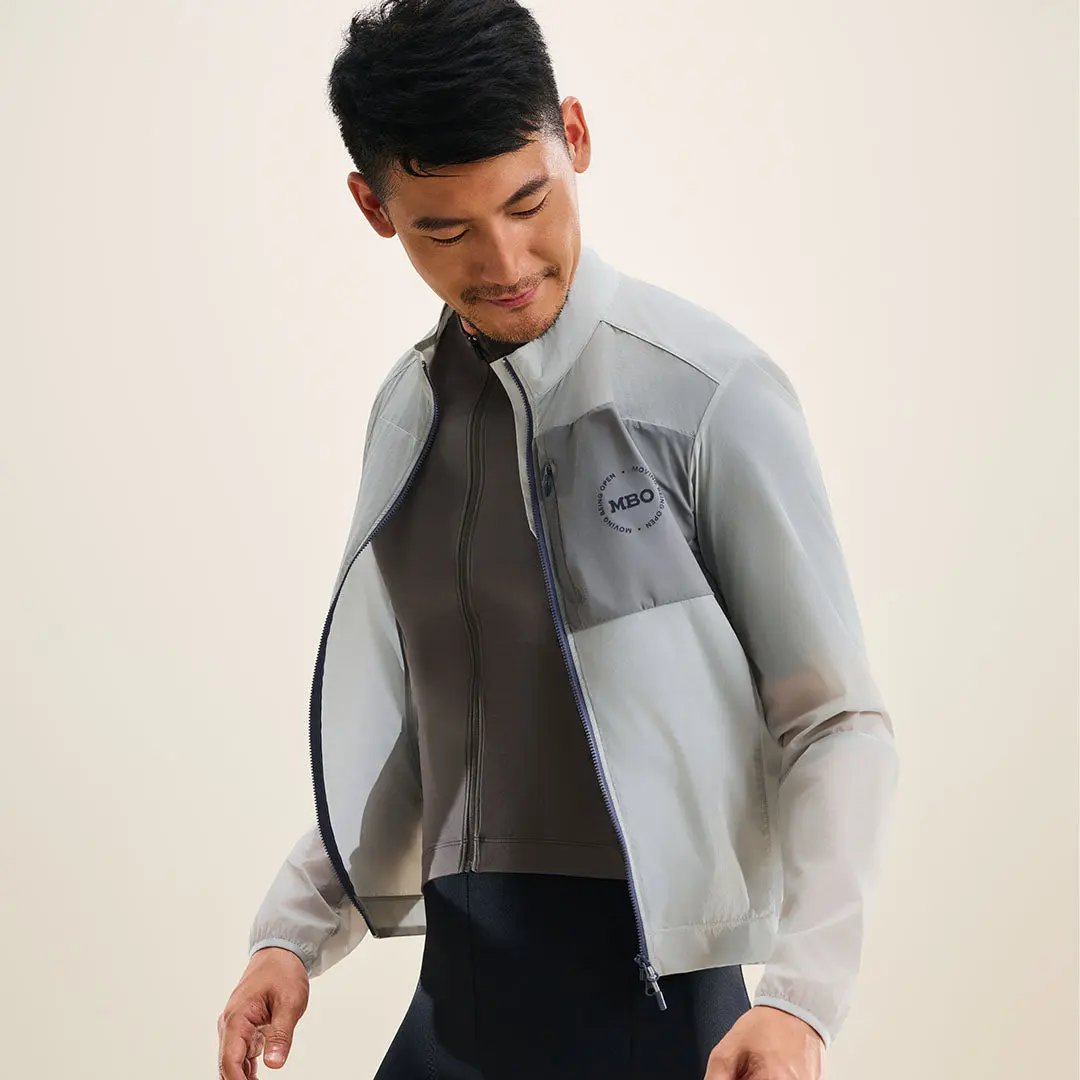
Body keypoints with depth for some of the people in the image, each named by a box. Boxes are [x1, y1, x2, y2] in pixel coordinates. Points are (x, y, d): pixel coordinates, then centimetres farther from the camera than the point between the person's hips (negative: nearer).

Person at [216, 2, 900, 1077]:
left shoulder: (710, 394, -11)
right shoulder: (408, 410, 9)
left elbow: (837, 726, -10)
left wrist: (800, 993, -21)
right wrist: (293, 933, 5)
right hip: (457, 993, 6)